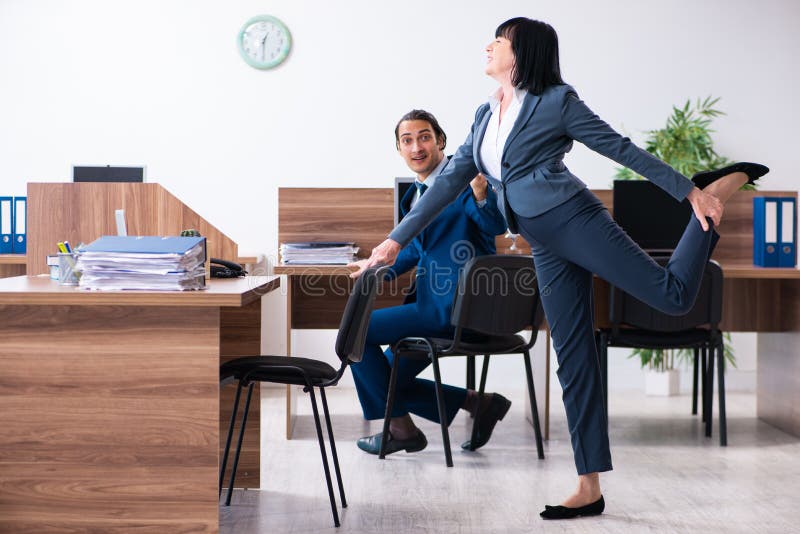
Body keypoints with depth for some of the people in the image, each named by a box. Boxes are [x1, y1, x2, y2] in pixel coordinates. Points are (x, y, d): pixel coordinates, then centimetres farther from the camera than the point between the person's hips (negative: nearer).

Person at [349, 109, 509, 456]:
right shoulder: (418, 193, 14)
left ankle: (401, 428, 3)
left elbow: (496, 226, -27)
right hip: (436, 302, 10)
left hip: (453, 307, -10)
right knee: (388, 381, 13)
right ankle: (478, 403, 12)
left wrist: (480, 190, -45)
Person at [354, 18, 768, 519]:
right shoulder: (486, 113, 16)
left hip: (575, 220, -5)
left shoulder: (557, 101, -3)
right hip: (547, 247, 6)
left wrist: (691, 192, -2)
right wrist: (397, 239, 12)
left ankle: (720, 187, 8)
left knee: (673, 294, -17)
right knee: (574, 360, 4)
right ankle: (590, 489, 9)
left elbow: (623, 148, -1)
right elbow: (451, 179, 16)